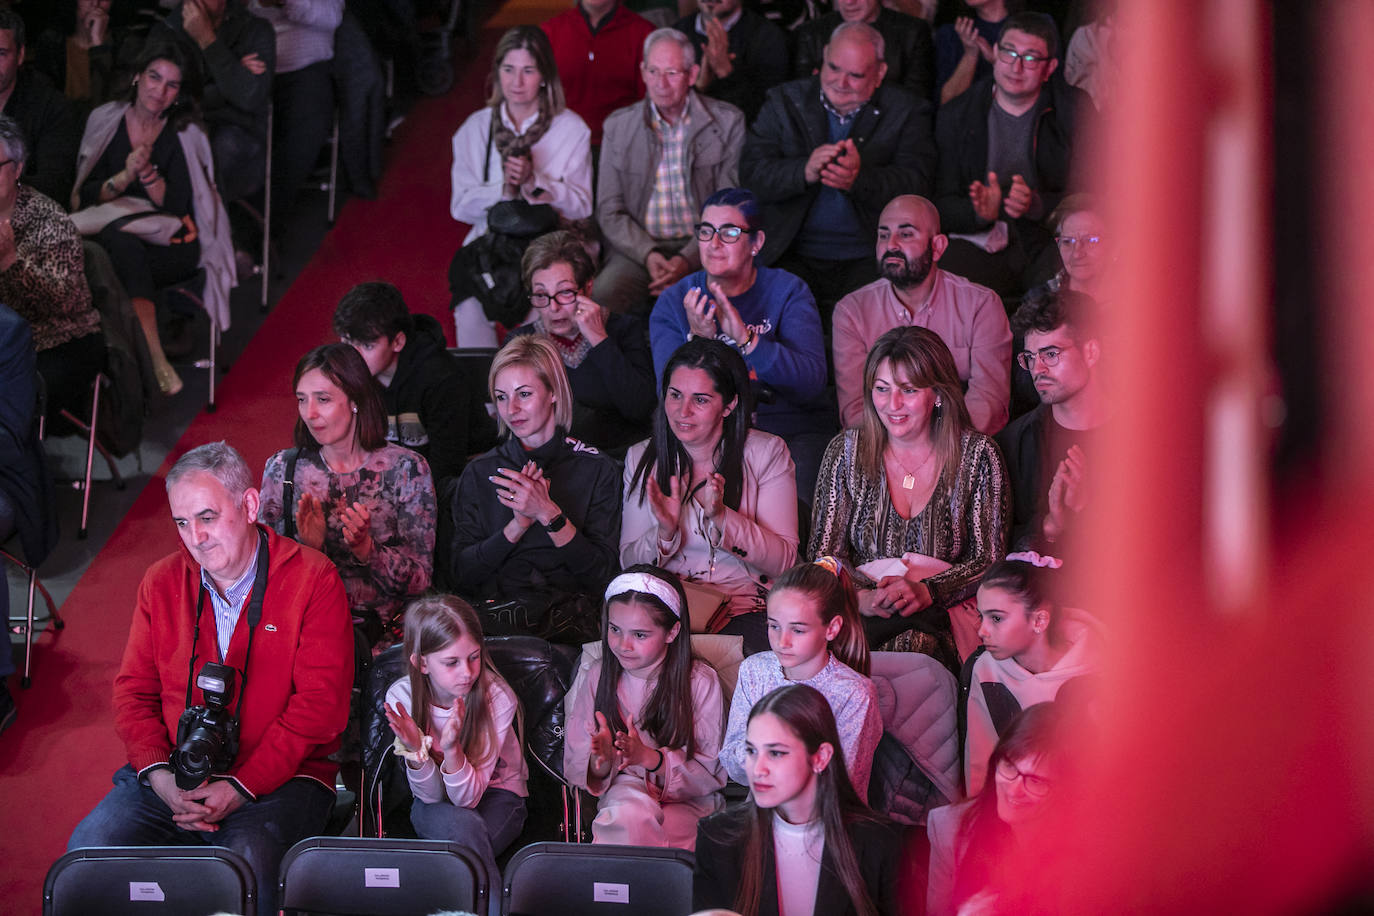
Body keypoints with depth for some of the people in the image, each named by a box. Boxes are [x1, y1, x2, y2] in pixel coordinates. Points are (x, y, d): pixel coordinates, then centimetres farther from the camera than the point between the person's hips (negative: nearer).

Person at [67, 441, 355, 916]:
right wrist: (157, 773, -7)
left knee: (247, 870, -35)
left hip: (280, 777, -4)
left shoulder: (313, 580, -3)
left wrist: (241, 788, -17)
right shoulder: (161, 582, 12)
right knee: (88, 850, -22)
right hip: (173, 775, 4)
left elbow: (320, 702, -9)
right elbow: (133, 690, 13)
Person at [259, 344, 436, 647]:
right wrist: (308, 549, -11)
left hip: (385, 630, -2)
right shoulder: (282, 469, 7)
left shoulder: (406, 469, 1)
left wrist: (366, 548, -17)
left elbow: (419, 582, 0)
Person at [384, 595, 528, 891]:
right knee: (461, 824, -34)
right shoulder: (401, 697, -17)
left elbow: (467, 798, -22)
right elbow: (431, 795, -15)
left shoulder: (498, 698, -22)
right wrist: (415, 750, -35)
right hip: (436, 804, 1)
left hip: (495, 796, -1)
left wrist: (452, 749, -41)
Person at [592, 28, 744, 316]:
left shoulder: (727, 123, 4)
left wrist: (689, 259, -17)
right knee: (603, 295, -32)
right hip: (639, 247, 1)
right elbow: (610, 212, 7)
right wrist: (648, 255, -13)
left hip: (703, 248, -1)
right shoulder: (617, 126, 9)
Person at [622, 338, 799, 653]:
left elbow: (783, 561, -7)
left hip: (745, 605, -1)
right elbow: (629, 562, 5)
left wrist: (722, 517, -22)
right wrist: (665, 532, -17)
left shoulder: (766, 453, -1)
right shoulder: (642, 459, 7)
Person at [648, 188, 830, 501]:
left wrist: (748, 340, -28)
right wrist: (698, 341, -25)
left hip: (793, 432, 0)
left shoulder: (788, 292, 2)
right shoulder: (673, 302, 5)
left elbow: (812, 383, -14)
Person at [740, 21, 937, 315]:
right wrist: (805, 171, -20)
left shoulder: (906, 113, 8)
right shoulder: (785, 102, 11)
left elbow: (917, 184, -6)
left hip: (868, 260, -1)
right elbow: (750, 174, 1)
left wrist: (859, 179, -26)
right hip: (794, 256, 1)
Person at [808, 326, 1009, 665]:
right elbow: (825, 553, 6)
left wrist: (926, 592, -18)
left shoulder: (977, 455, 3)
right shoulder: (846, 451, 9)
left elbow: (989, 560, 0)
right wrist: (862, 596, -16)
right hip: (864, 612, 2)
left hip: (943, 614, -2)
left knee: (914, 645, -38)